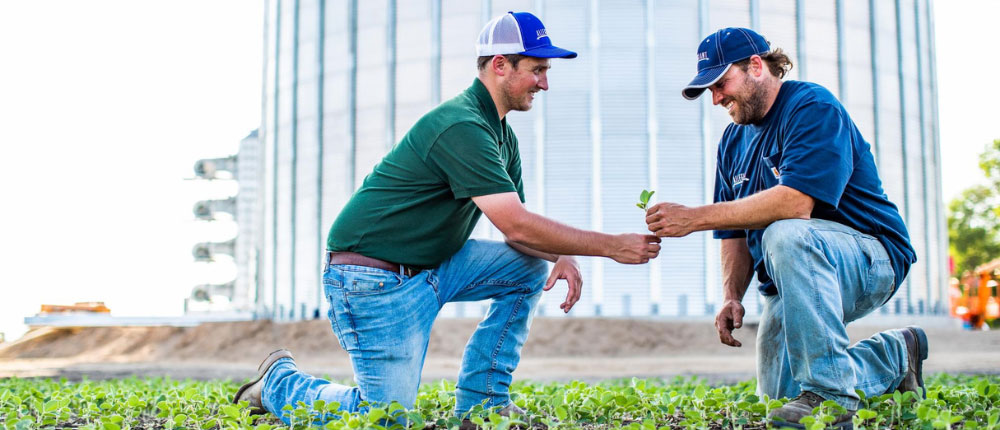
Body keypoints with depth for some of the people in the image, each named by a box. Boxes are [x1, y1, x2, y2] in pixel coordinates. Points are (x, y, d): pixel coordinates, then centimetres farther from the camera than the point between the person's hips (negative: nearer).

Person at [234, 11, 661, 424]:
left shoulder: (502, 136, 10)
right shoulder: (461, 127, -23)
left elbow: (516, 227, 10)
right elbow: (516, 226, -27)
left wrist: (559, 256, -11)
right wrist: (612, 246, -22)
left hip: (430, 265, 10)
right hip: (374, 278, -10)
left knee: (528, 268, 2)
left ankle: (480, 401, 6)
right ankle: (279, 381, 15)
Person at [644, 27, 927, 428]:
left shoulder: (813, 108, -14)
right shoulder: (733, 141, 12)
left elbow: (796, 202, -30)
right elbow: (736, 233, 12)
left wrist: (695, 217, -30)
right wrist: (731, 298, -6)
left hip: (872, 259, -8)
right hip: (796, 280, 9)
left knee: (786, 235, -38)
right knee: (778, 392, -1)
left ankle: (831, 392, -29)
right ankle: (893, 355, 21)